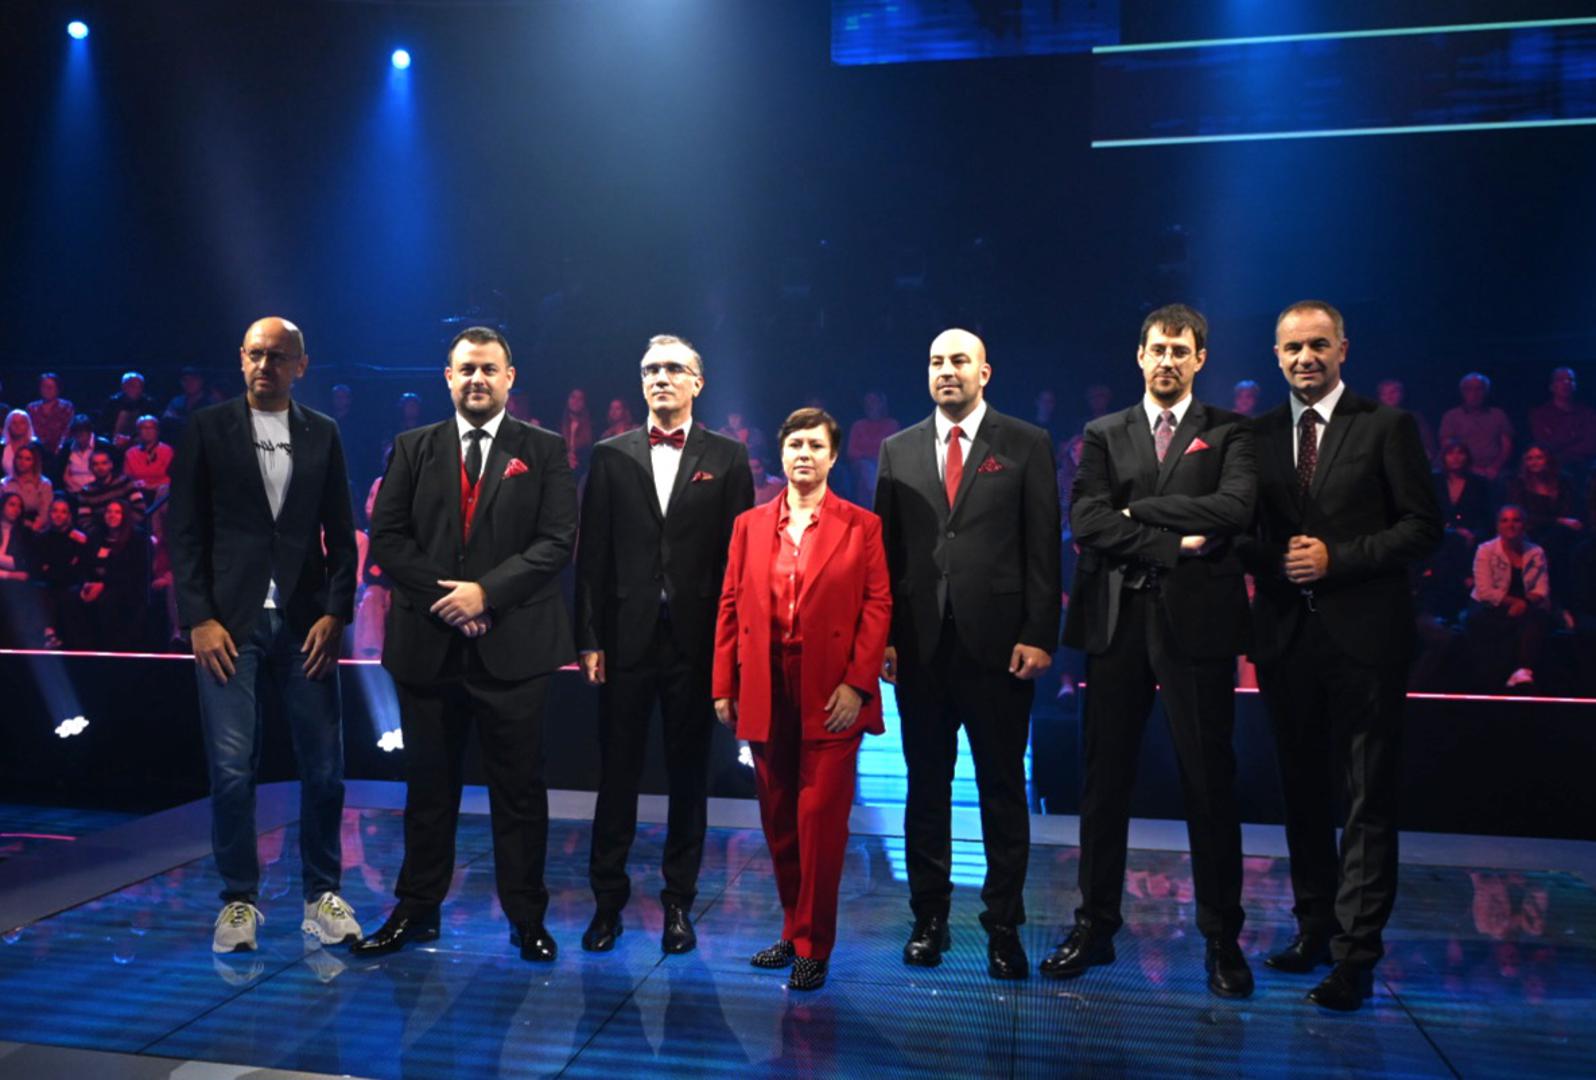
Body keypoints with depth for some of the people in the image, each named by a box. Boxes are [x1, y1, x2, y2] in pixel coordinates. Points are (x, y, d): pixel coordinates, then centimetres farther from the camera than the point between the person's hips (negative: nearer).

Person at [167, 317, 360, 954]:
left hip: (306, 625, 2)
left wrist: (335, 613, -2)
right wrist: (198, 619, -6)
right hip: (228, 624, -1)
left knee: (324, 768, 3)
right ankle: (239, 900, 16)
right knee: (232, 771, -1)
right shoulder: (207, 428, 5)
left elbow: (342, 535, 9)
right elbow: (184, 531, 2)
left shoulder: (323, 435, 10)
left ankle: (321, 895, 18)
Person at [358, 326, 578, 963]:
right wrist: (444, 597, -10)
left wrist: (486, 591, -15)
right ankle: (416, 910, 27)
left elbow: (557, 541, -5)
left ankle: (526, 917, 17)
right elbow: (386, 537, 3)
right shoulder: (413, 449, 10)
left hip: (514, 644, -2)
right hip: (427, 642, 2)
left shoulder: (545, 451, 4)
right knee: (429, 785, 13)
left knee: (520, 788, 5)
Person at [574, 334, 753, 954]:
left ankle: (678, 902, 21)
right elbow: (592, 553, 4)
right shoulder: (611, 456, 8)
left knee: (689, 775, 8)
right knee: (617, 771, 7)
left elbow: (738, 553, 0)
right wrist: (589, 637, -2)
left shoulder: (727, 458, 5)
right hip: (626, 639, 1)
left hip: (696, 640, 0)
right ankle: (608, 899, 21)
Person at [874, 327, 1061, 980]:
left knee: (1002, 788, 6)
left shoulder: (1026, 445, 3)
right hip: (920, 643, 2)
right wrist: (884, 634, 1)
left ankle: (1004, 926, 18)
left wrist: (1038, 634, -8)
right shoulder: (899, 450, 11)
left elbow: (1043, 546, -1)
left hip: (998, 643, -2)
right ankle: (929, 918, 23)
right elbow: (887, 547, 8)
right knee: (926, 785, 10)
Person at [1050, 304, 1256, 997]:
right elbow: (1087, 522, -2)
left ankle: (1222, 938, 16)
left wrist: (1139, 509, -8)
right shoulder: (1104, 436, 12)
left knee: (1209, 781, 3)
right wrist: (1174, 543, -10)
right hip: (1117, 621, 2)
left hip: (1197, 620, -2)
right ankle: (1096, 926, 19)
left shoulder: (1228, 434, 8)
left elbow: (1235, 507, -11)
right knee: (1105, 779, 7)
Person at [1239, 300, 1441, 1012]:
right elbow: (1244, 529, 11)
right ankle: (1314, 926, 27)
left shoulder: (1386, 426, -1)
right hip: (1286, 633, 4)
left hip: (1363, 633, -4)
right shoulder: (1259, 434, 10)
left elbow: (1423, 526, -5)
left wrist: (1337, 557, -15)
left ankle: (1356, 951, 7)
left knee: (1368, 796, 0)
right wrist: (1270, 560, -10)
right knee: (1302, 789, 13)